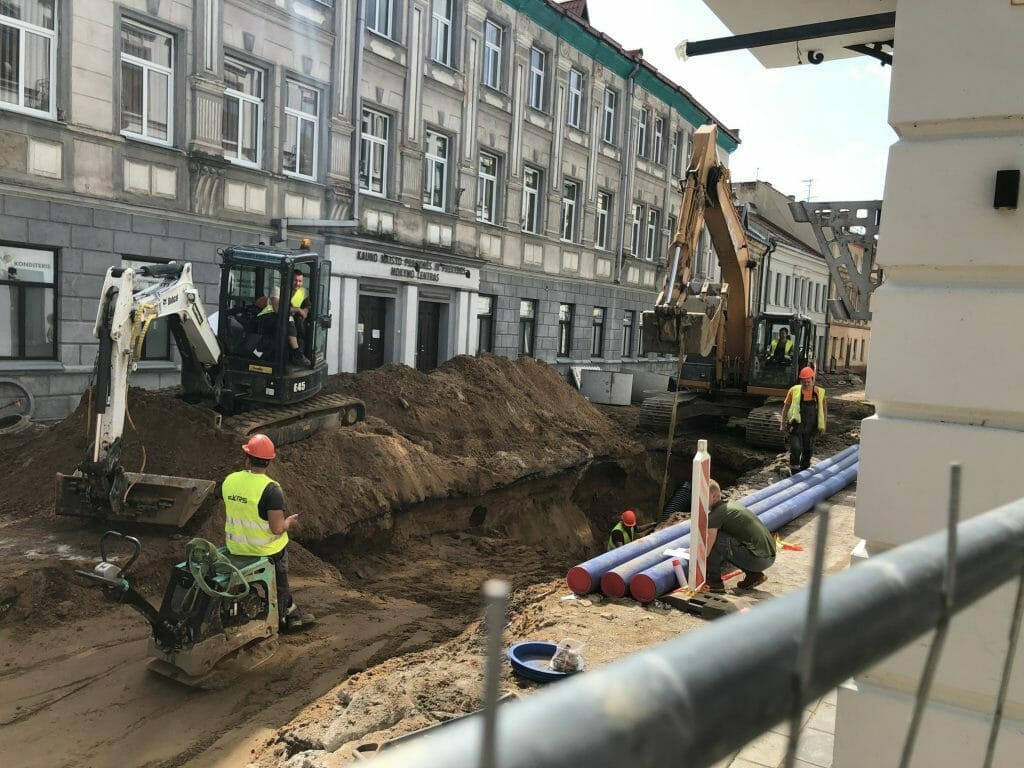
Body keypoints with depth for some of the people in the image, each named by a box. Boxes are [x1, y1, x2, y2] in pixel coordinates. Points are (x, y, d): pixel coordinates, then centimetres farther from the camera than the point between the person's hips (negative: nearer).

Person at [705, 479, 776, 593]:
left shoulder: (715, 515, -12)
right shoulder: (730, 504, 16)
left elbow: (706, 552, -12)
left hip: (758, 557, -9)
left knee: (713, 538, -11)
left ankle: (715, 582, -1)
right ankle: (753, 574, 17)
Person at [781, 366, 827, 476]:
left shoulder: (819, 392, -1)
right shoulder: (794, 391, -8)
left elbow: (823, 409, 11)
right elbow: (786, 407, 0)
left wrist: (822, 425, 7)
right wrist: (783, 424, 0)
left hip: (811, 427, 3)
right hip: (796, 426, -3)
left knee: (808, 450, 14)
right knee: (795, 448, -10)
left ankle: (804, 470, 33)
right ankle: (794, 471, 1)